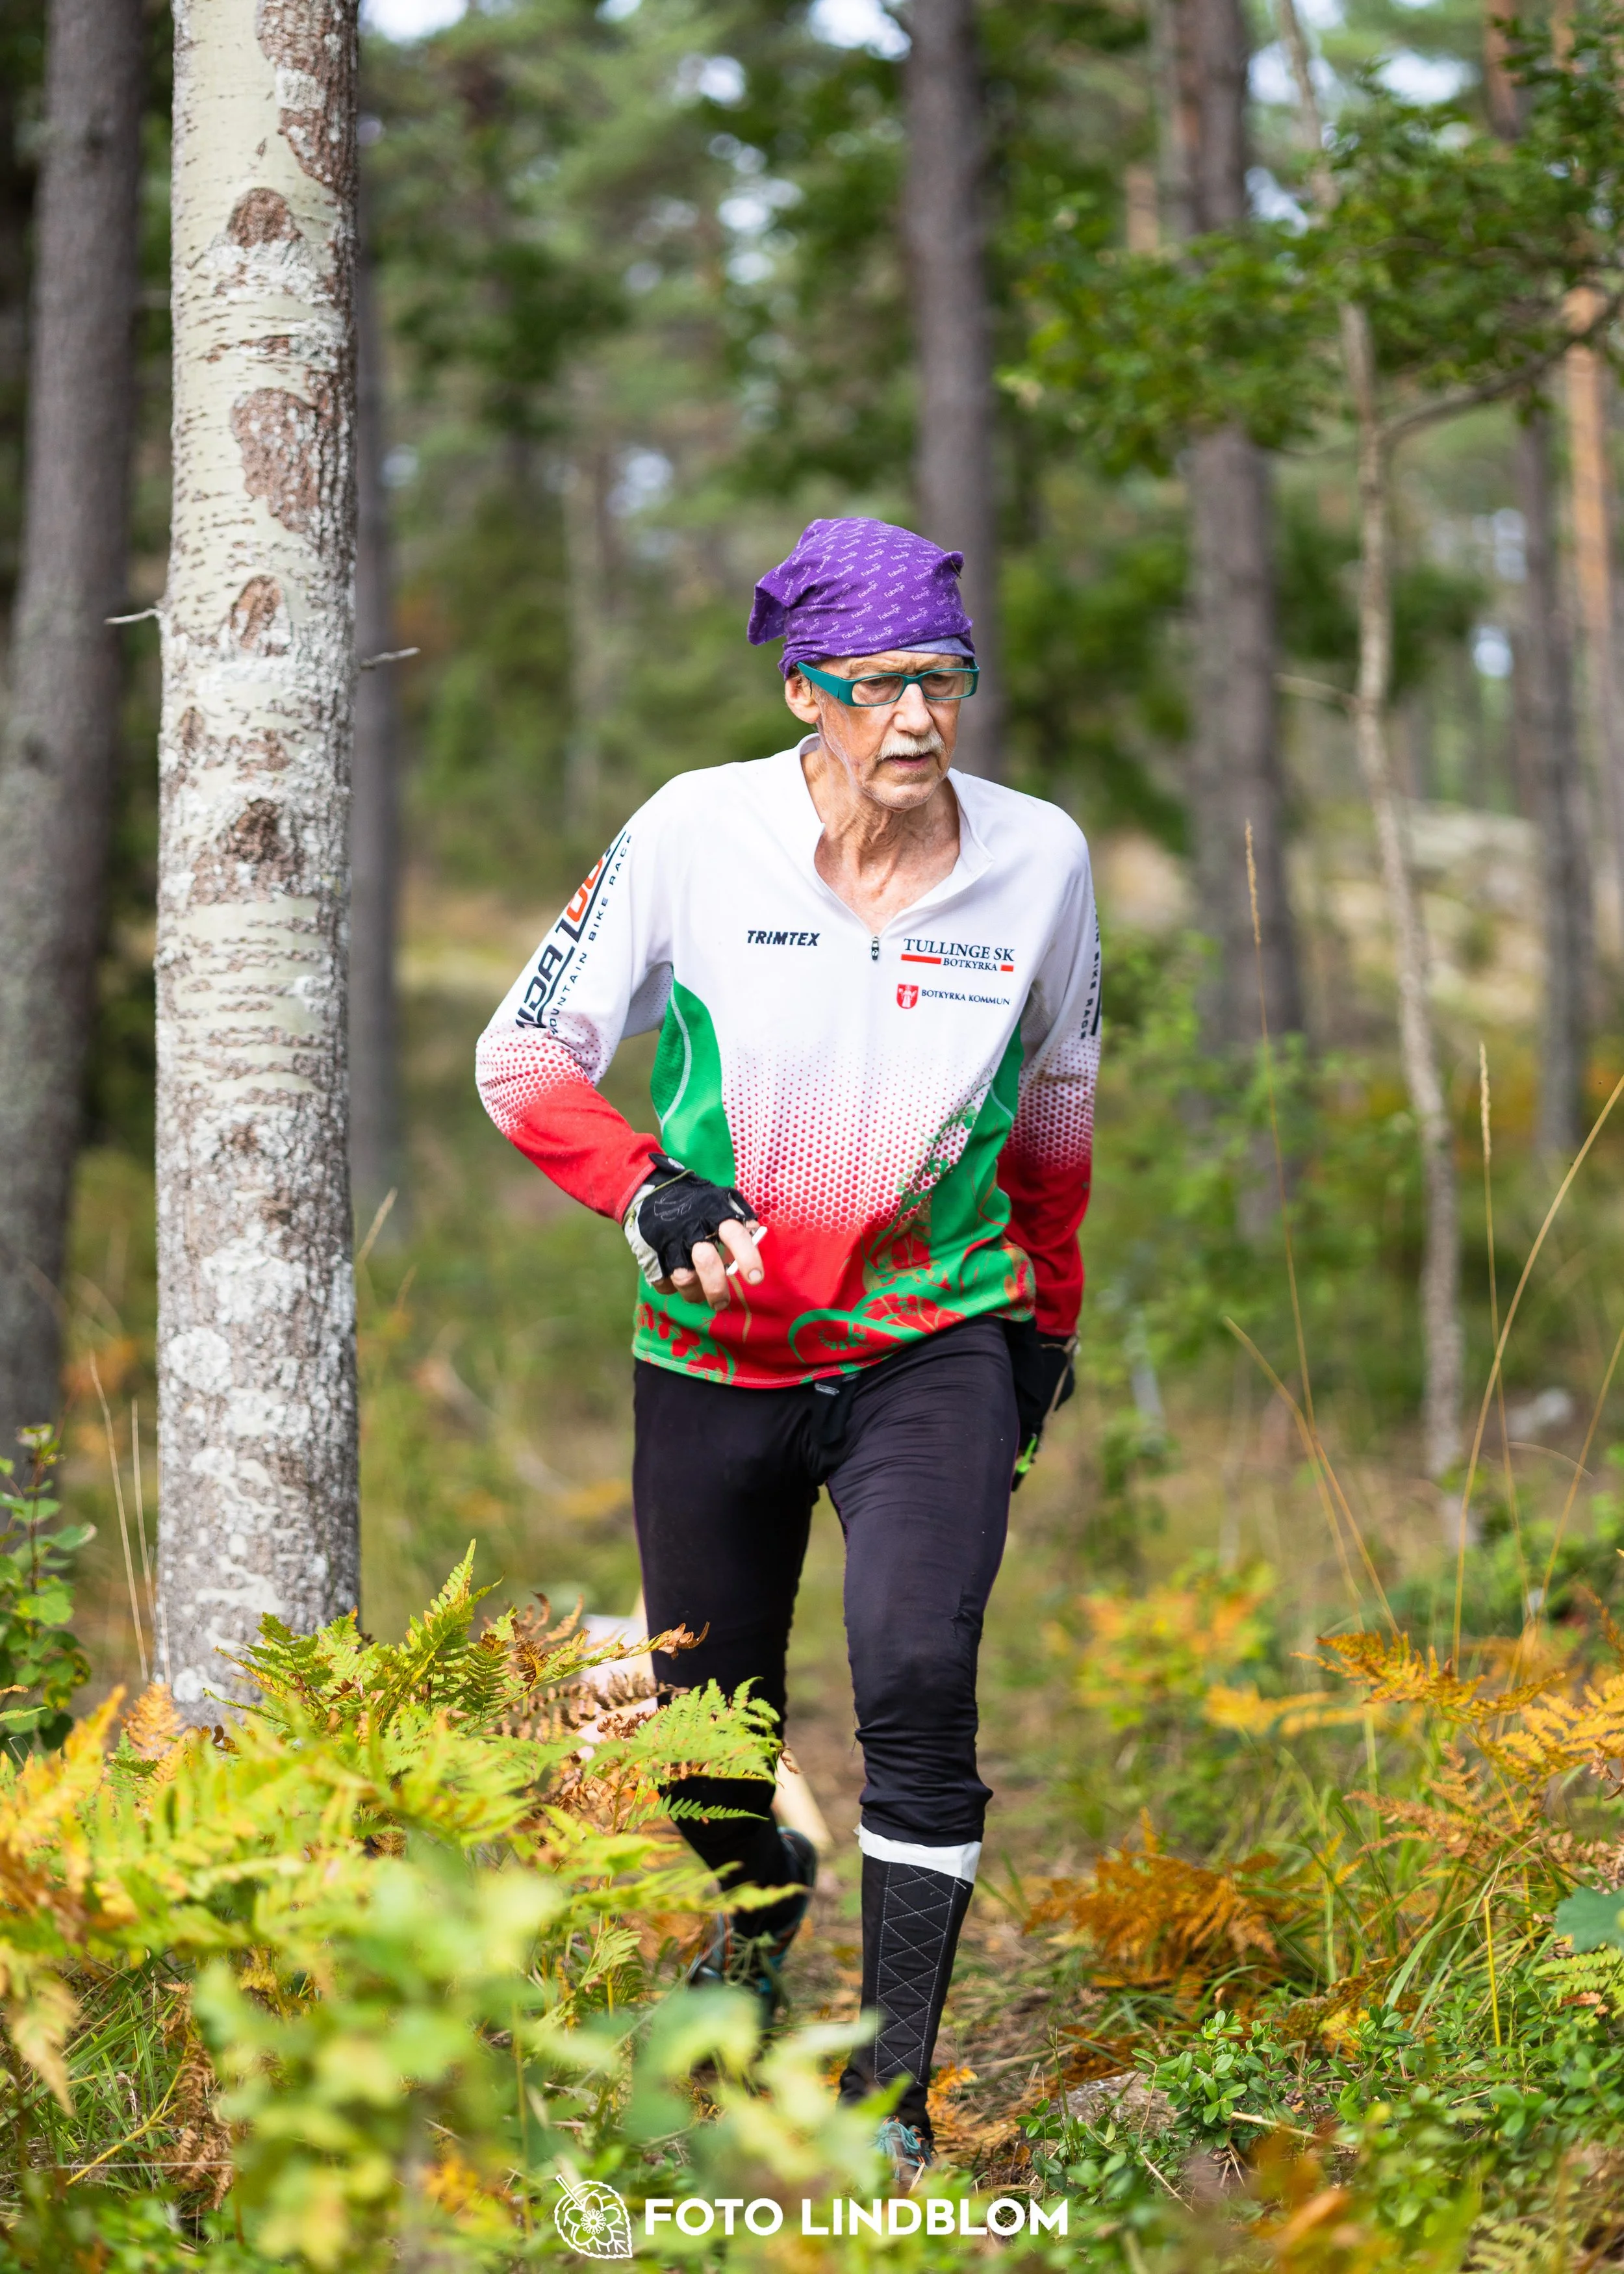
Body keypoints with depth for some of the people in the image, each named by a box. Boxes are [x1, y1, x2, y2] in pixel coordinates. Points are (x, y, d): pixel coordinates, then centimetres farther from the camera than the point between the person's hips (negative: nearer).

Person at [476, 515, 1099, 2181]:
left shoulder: (1040, 858, -4)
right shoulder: (696, 832, -11)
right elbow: (525, 1058, -4)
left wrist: (1044, 1321, 17)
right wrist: (654, 1195, -20)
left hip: (936, 1343, 0)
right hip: (716, 1356, 0)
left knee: (917, 1681, -22)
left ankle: (891, 2094, -12)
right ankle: (761, 1906, 46)